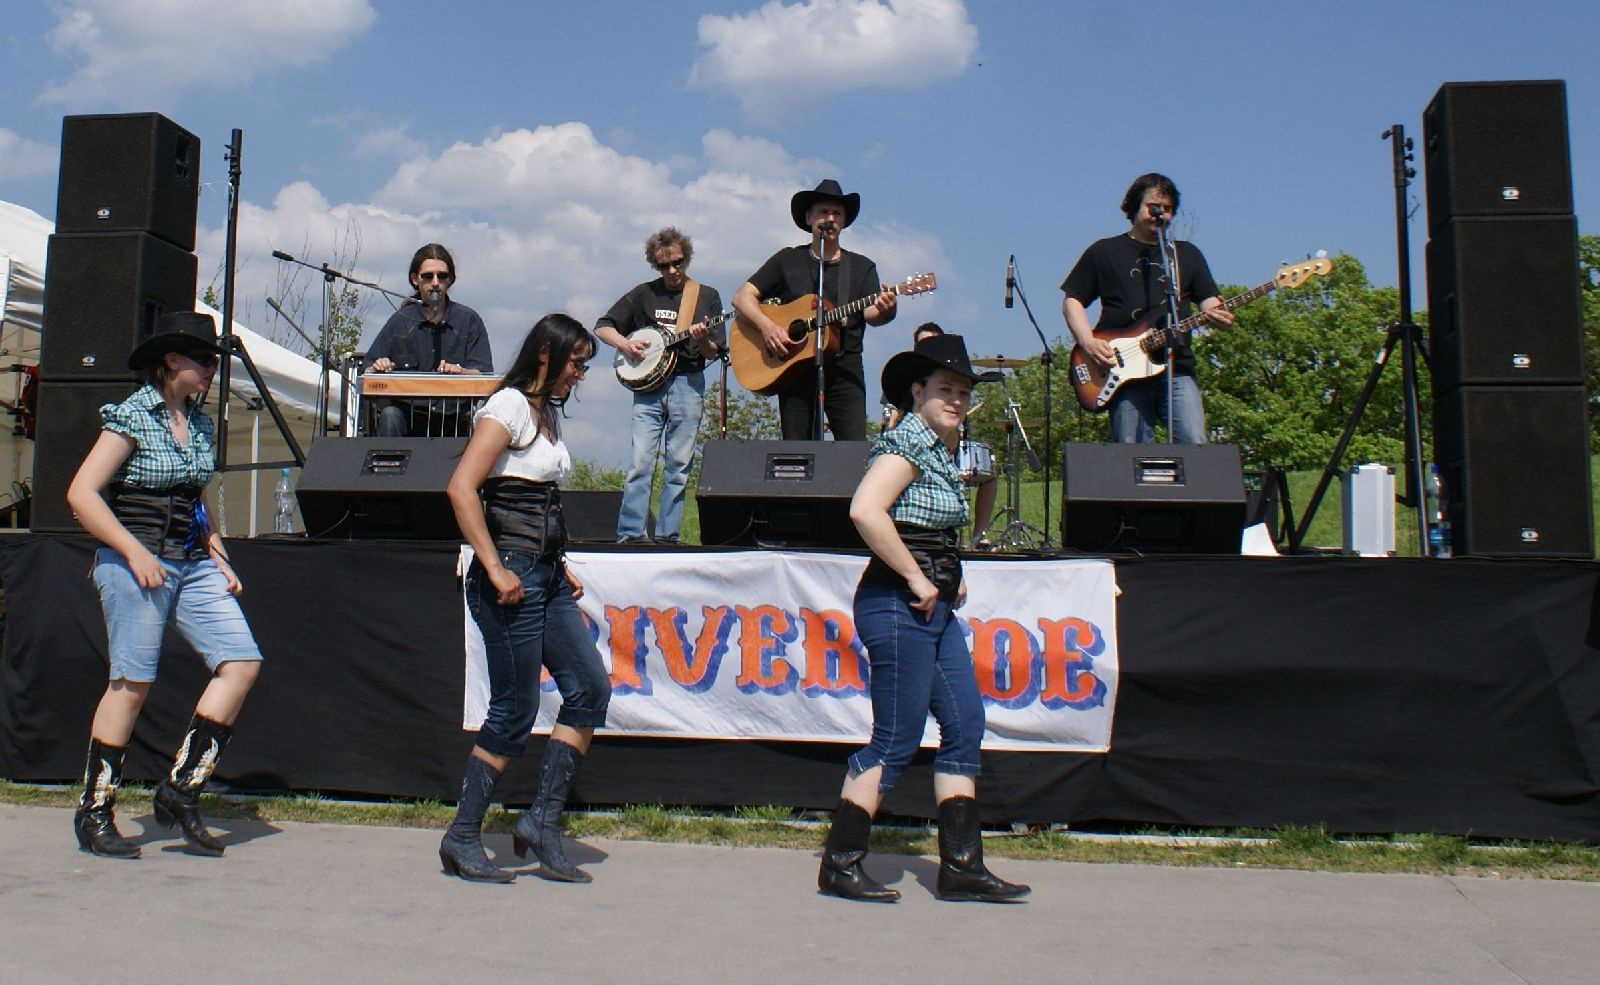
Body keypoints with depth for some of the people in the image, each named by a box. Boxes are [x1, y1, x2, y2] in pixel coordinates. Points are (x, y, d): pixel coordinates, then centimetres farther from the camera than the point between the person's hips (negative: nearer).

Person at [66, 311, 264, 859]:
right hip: (136, 564, -7)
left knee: (242, 661, -5)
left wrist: (217, 556, 13)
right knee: (132, 683, -3)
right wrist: (135, 552, -18)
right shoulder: (131, 416, -7)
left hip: (193, 566, 7)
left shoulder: (199, 421, 13)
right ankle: (93, 814, 13)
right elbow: (81, 494, -13)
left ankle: (181, 789, 4)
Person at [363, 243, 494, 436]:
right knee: (390, 415, -32)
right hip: (407, 411, 0)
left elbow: (483, 373, 0)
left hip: (453, 417, 0)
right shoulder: (400, 321, 10)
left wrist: (460, 371, -21)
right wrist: (378, 368, -14)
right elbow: (368, 370, 10)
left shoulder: (468, 319, 8)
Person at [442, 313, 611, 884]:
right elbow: (460, 488, -21)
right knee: (515, 709, -4)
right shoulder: (508, 406, -9)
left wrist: (560, 569, 14)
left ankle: (542, 821, 9)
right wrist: (494, 569, -22)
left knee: (591, 688, 2)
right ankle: (462, 840, 9)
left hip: (546, 574, 9)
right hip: (511, 574, -9)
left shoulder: (549, 413, 18)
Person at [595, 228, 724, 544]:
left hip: (688, 385, 0)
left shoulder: (707, 296, 8)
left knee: (678, 467, 1)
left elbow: (713, 352, 5)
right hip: (648, 384, 0)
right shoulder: (644, 294, 9)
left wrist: (701, 340, -17)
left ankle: (667, 536, 7)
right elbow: (602, 327, 12)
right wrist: (625, 344, -7)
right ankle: (630, 534, -7)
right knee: (640, 463, -8)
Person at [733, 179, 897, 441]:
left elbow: (871, 312, 0)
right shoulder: (788, 259, 13)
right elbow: (742, 297, 7)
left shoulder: (862, 267, 14)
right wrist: (767, 326, -12)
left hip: (844, 368, 0)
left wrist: (884, 311, -24)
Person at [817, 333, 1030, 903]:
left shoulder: (940, 450, 17)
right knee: (896, 741, -5)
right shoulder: (908, 440, -12)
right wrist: (917, 579, -20)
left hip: (934, 608, 10)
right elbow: (865, 511, -28)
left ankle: (962, 866, 14)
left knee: (965, 727, 8)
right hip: (897, 605, -10)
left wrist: (951, 577, 14)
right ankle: (840, 866, 6)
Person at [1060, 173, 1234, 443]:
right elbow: (1072, 300, 10)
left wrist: (1218, 314, -8)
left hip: (1176, 368, 2)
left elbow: (1208, 300, 16)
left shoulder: (1187, 254, 20)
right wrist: (1088, 342, -6)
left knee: (1195, 447, -14)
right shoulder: (1104, 252, 12)